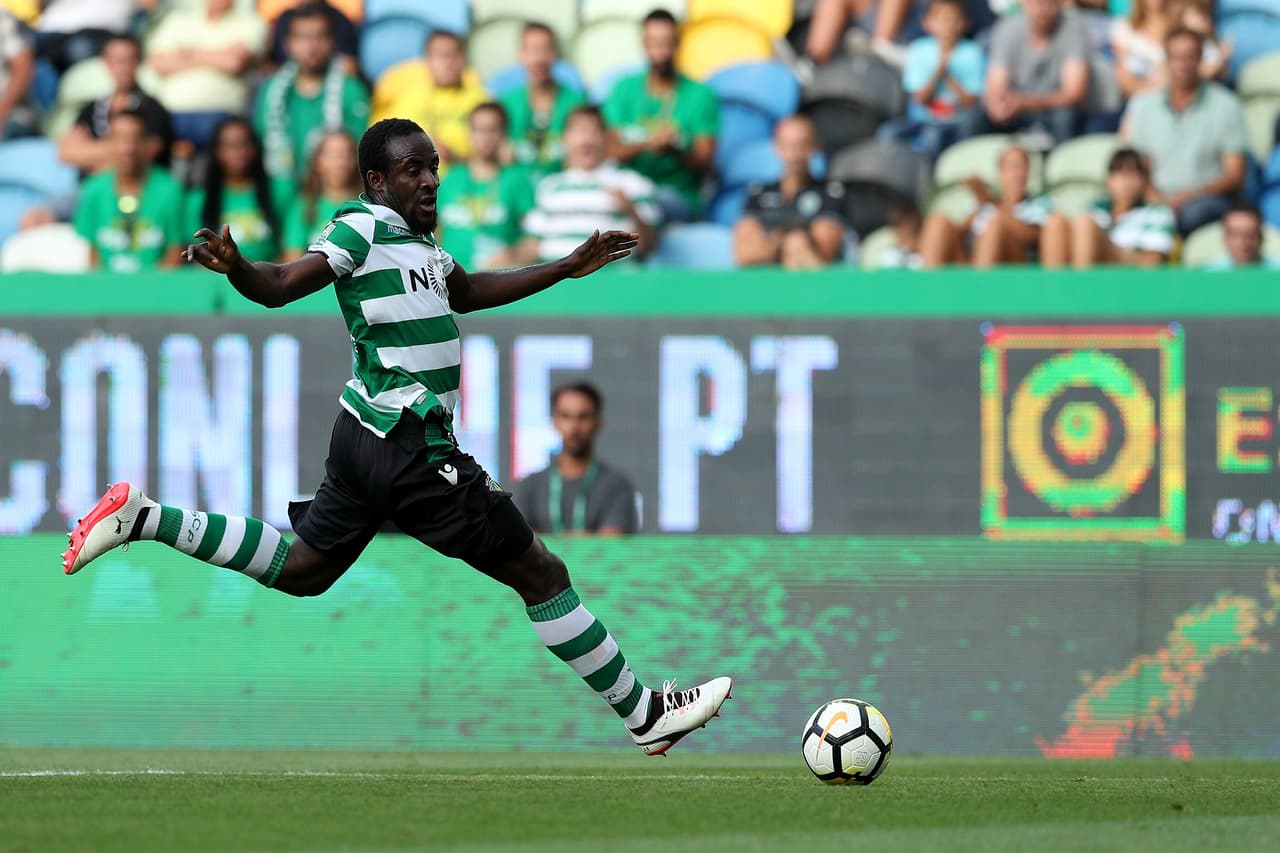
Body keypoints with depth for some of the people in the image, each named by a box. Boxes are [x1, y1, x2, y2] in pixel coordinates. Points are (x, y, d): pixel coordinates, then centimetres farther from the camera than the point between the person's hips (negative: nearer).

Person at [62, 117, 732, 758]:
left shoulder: (417, 238, 15)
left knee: (300, 569, 18)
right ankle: (644, 715, 6)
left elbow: (467, 291, 32)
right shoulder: (364, 227, -13)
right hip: (408, 448, -10)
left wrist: (569, 267, 35)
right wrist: (235, 266, -41)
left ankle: (141, 518, 13)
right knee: (541, 574, -2)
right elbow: (280, 286, -20)